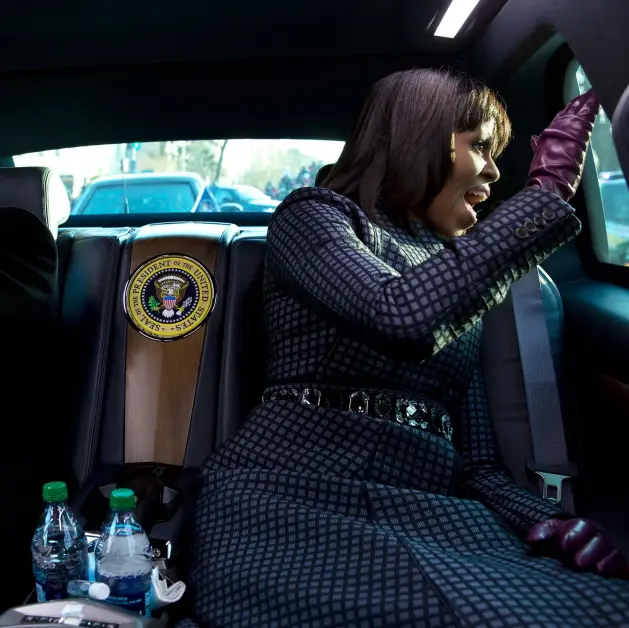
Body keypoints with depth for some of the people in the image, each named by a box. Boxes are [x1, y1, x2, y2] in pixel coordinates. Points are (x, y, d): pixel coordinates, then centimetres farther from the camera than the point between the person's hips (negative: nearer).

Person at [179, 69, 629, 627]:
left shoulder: (462, 279, 24)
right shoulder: (315, 217, 6)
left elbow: (479, 461, 16)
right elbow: (404, 315, -18)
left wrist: (553, 523, -6)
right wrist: (547, 191, -8)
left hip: (425, 514, 5)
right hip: (289, 498, -5)